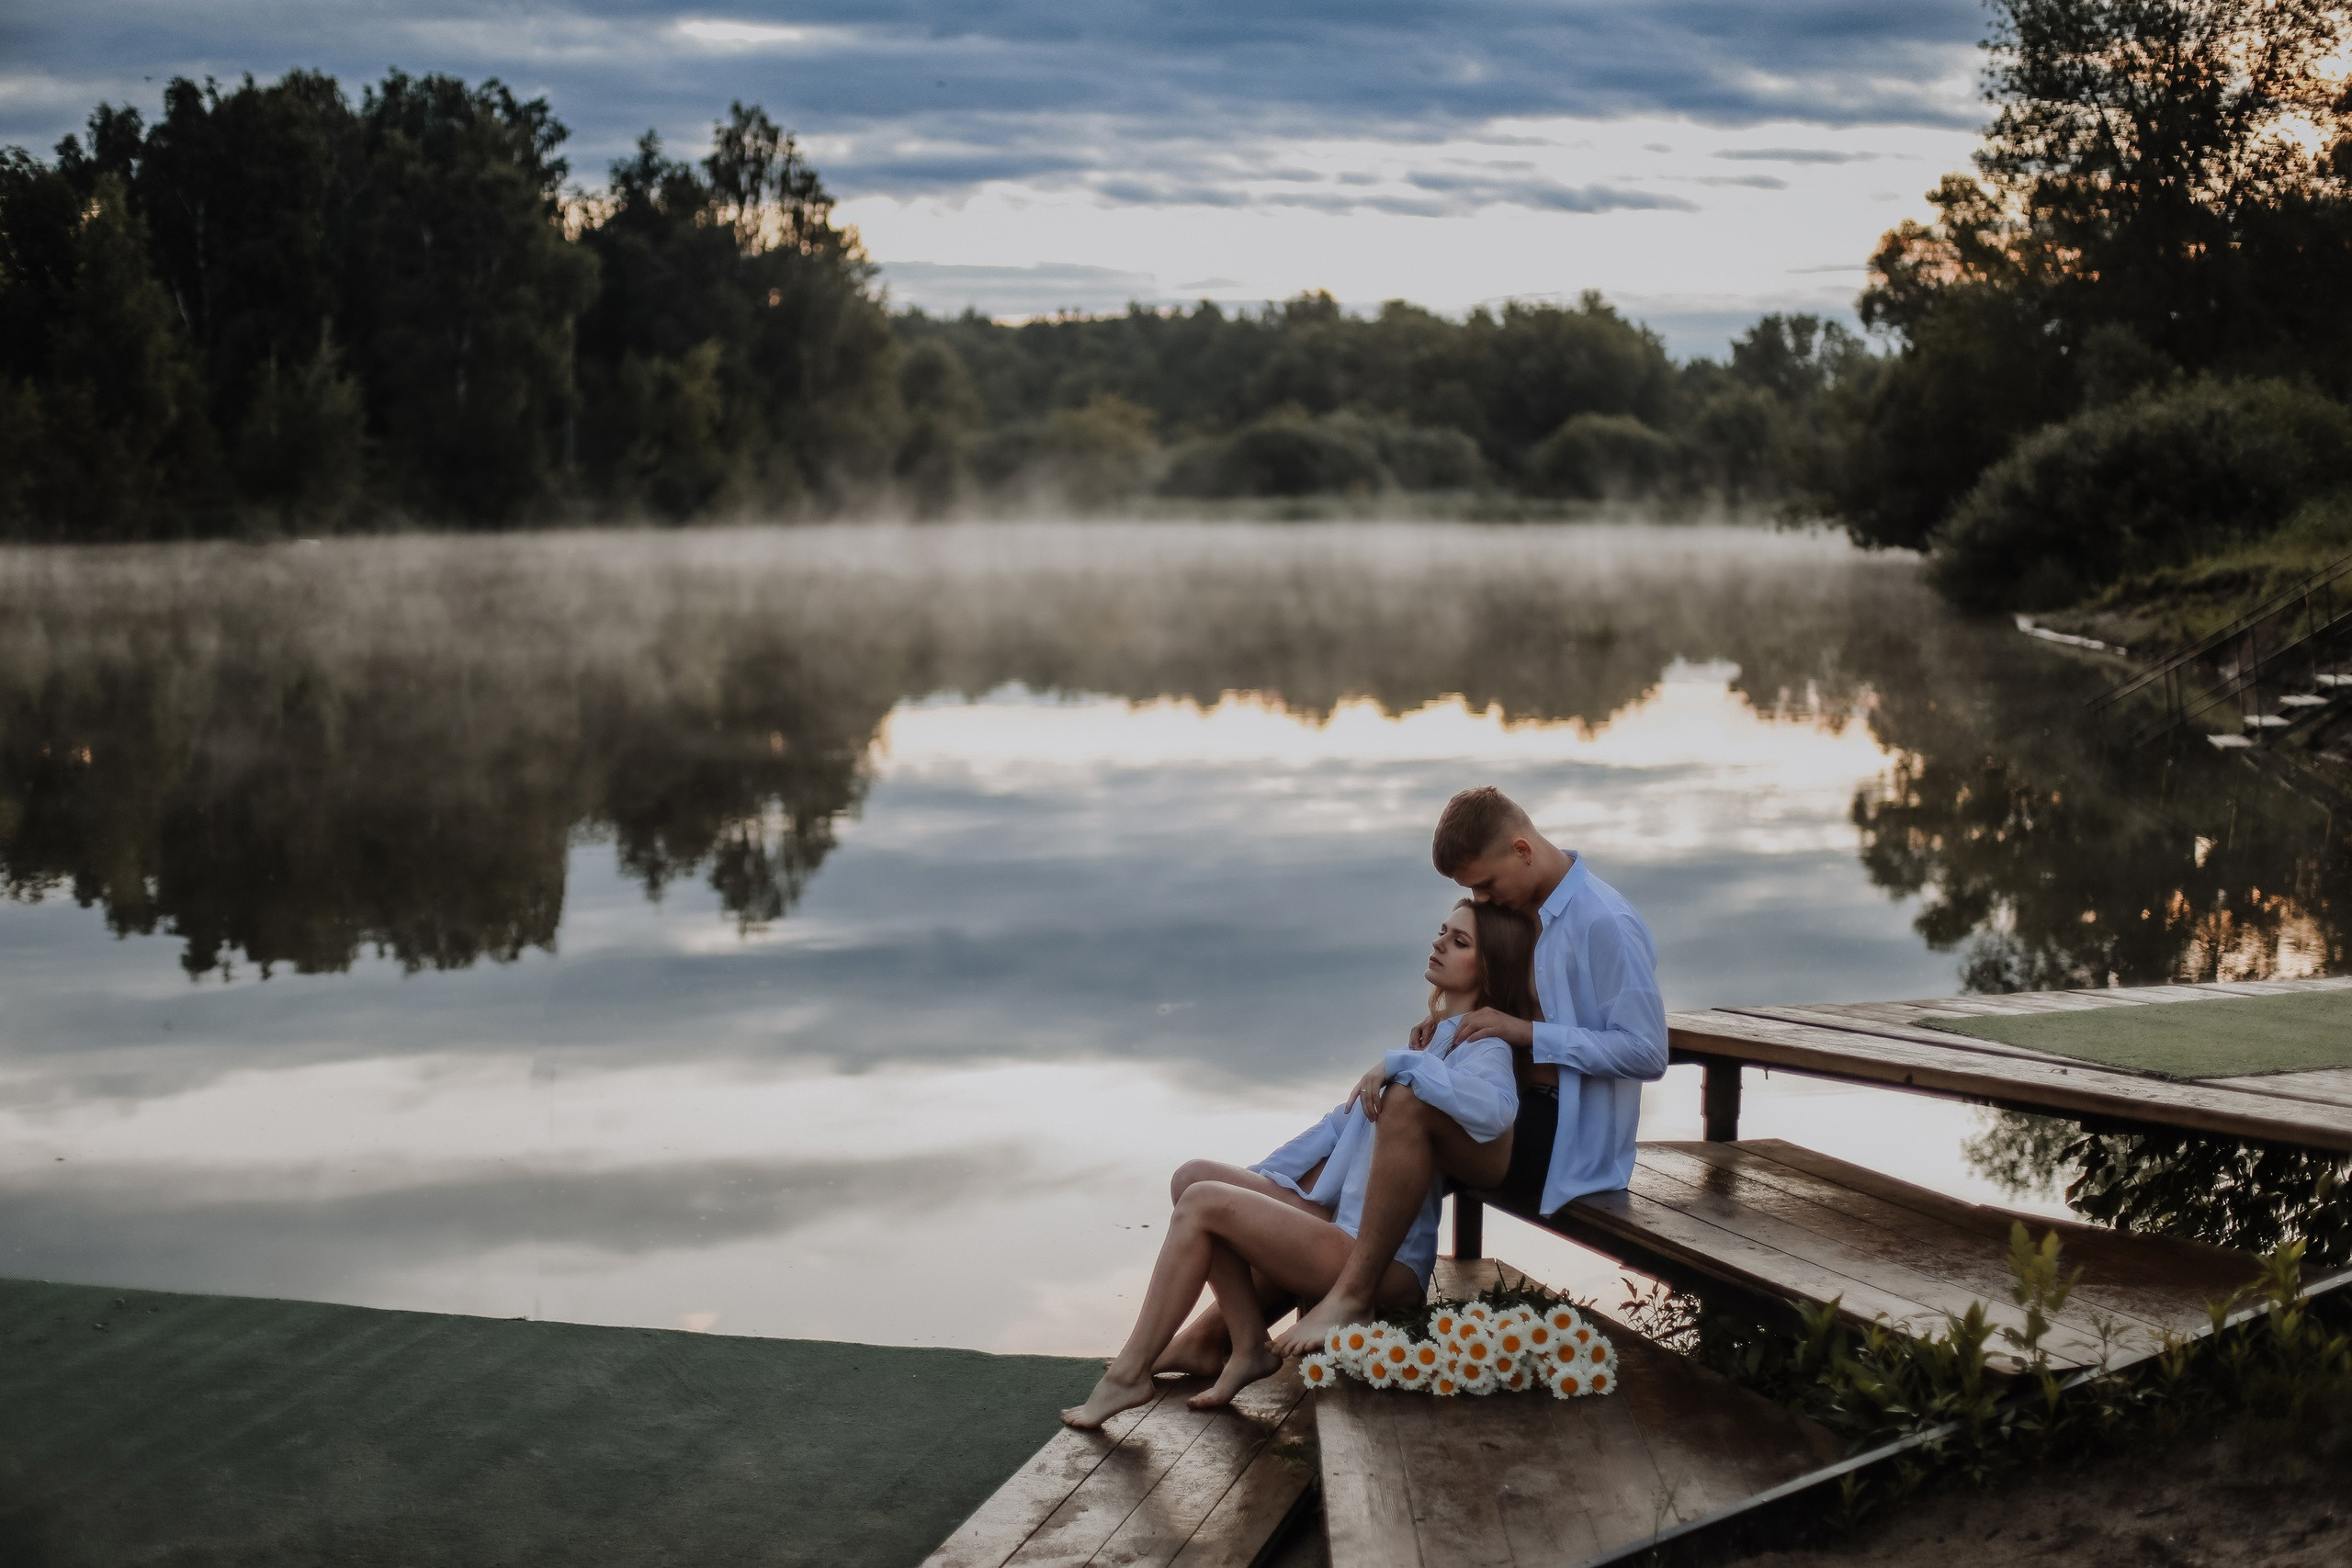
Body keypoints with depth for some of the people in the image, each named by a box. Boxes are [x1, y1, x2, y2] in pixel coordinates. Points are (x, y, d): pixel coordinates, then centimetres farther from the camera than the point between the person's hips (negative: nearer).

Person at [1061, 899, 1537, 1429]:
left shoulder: (1483, 1048, -11)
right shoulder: (1429, 1034, 18)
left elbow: (1494, 1107, -38)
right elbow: (1348, 1119, 23)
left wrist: (1400, 1064, -25)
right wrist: (1253, 1184, 19)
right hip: (1338, 1219, 9)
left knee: (1203, 1203, -18)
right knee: (1194, 1177, -2)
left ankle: (1128, 1374, -10)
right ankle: (1245, 1344, -6)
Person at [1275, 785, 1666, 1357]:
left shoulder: (1605, 923, -15)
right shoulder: (1535, 912, 13)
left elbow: (1647, 1052, -19)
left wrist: (1527, 1032, -21)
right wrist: (1445, 1031, 5)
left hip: (1571, 1143, -10)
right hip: (1531, 1116, 10)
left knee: (1408, 1109, -28)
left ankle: (1352, 1293, -23)